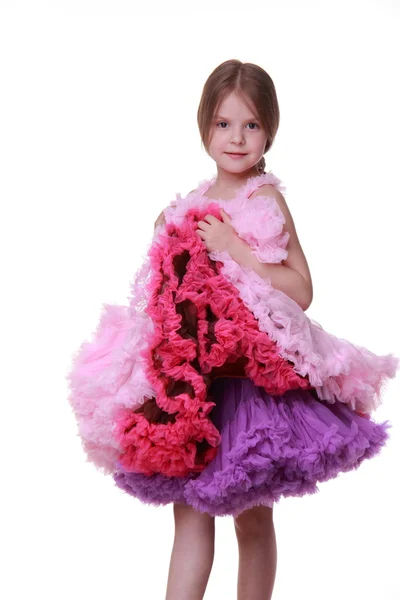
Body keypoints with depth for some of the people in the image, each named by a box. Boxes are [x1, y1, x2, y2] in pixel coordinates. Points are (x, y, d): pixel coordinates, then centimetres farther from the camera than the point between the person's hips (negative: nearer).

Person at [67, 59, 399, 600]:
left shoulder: (265, 199, -8)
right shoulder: (193, 205, 9)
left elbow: (301, 291, -15)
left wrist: (235, 249, -20)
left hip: (253, 371, -5)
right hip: (194, 373, 5)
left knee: (252, 515, 6)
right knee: (190, 510, 6)